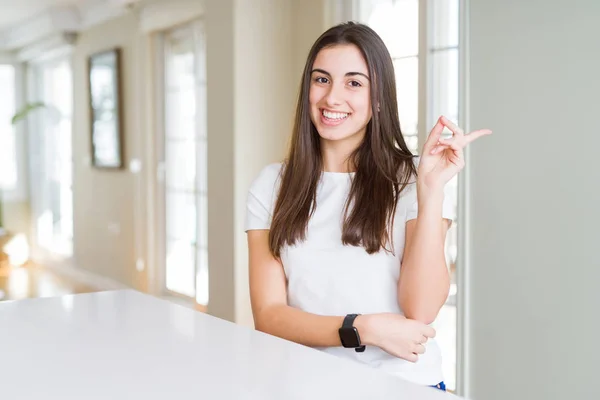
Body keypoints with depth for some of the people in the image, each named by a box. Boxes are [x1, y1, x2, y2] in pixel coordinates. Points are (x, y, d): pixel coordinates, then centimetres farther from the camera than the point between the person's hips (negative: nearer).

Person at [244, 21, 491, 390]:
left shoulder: (411, 179, -1)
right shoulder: (272, 186, 4)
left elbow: (421, 310, -10)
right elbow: (268, 314, -1)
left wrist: (431, 190, -17)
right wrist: (362, 329, -14)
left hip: (403, 384, -1)